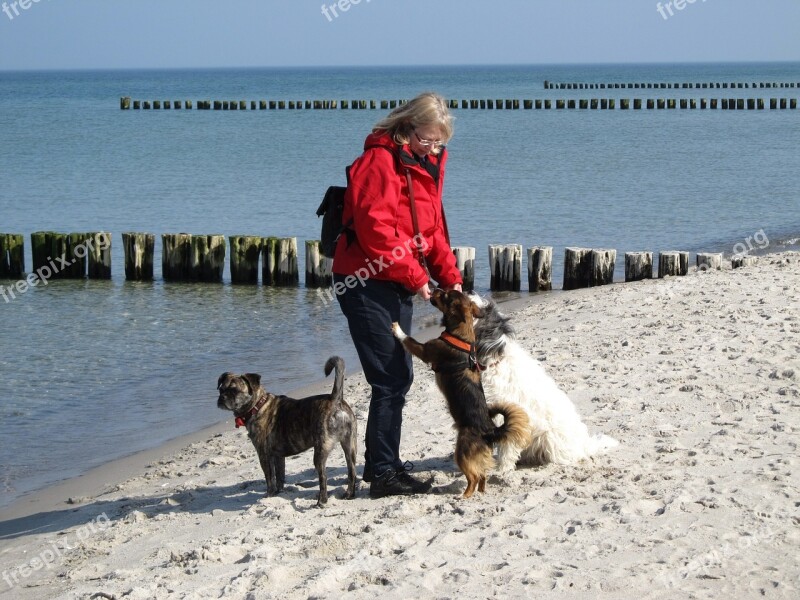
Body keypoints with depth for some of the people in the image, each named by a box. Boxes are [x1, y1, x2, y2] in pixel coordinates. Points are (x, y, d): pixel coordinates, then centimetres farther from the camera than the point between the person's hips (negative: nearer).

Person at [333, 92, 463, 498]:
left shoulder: (426, 166, 14)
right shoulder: (380, 161, -15)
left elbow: (433, 229, 18)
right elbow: (376, 230, -22)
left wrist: (450, 278, 6)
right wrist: (415, 277, -18)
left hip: (398, 286, 9)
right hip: (366, 283, -9)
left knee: (398, 377, 13)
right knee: (391, 379, -10)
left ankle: (382, 463, 24)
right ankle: (384, 473, -5)